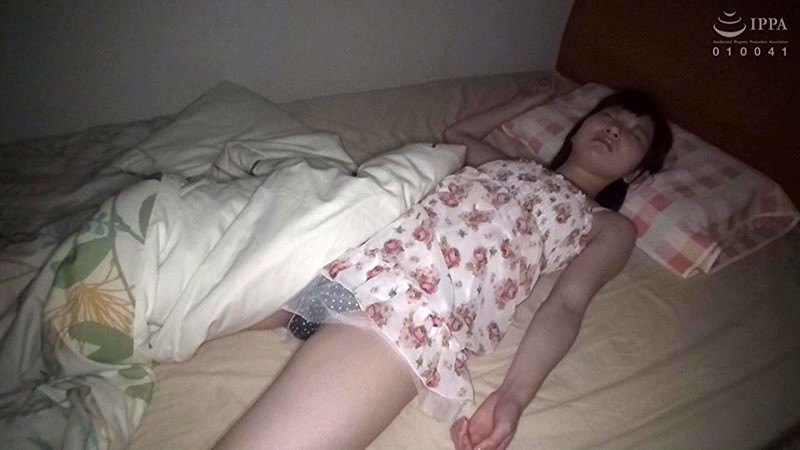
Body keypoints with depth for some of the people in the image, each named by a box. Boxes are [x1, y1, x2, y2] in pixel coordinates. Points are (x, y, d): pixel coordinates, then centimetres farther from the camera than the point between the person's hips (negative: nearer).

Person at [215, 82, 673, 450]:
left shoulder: (611, 228, 22)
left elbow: (567, 306, 6)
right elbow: (455, 133, 52)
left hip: (423, 304, -5)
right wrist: (531, 101, 58)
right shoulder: (509, 163, 34)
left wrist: (514, 397, -10)